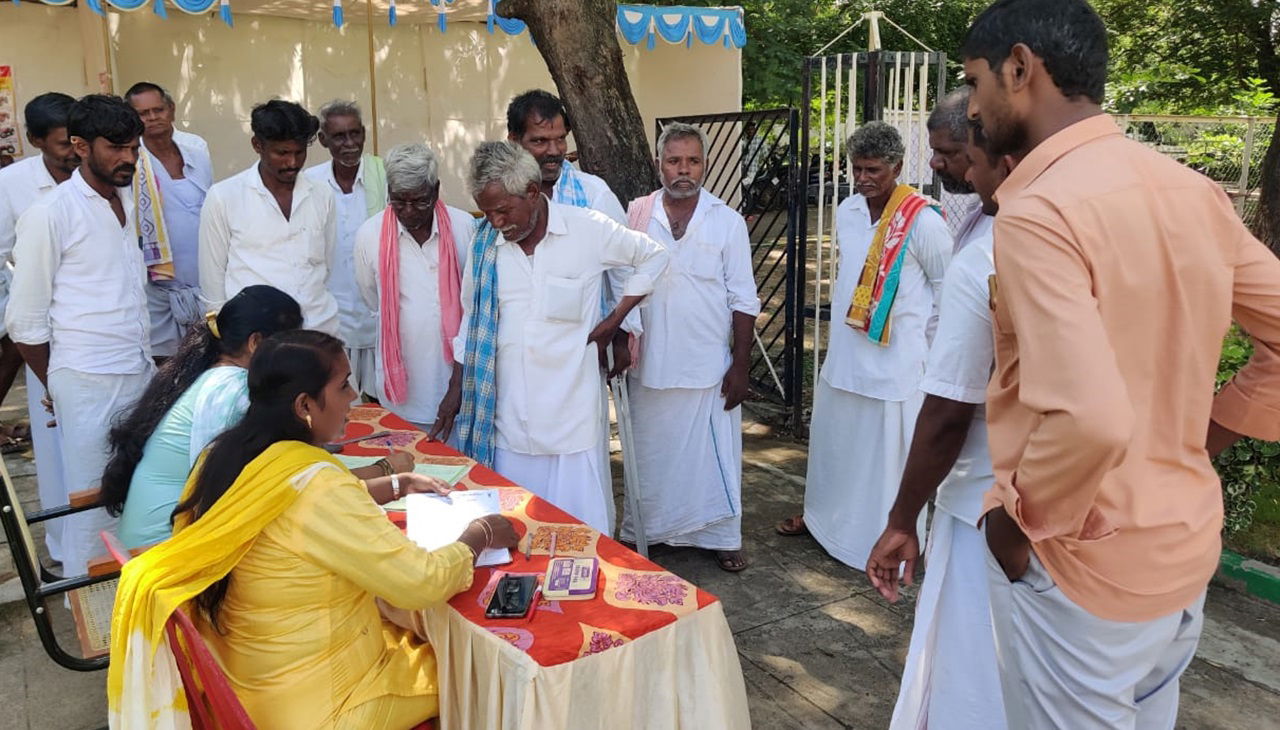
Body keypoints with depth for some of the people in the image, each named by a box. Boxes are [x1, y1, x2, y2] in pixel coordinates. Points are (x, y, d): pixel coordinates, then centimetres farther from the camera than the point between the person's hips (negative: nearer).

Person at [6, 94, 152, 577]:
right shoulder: (50, 214, -9)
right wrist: (58, 388, 3)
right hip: (89, 386, -5)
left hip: (142, 374, 6)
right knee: (92, 507, 5)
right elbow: (25, 322, -6)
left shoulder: (132, 202, 9)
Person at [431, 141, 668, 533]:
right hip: (506, 411, 3)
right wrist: (456, 389, 13)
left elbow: (653, 257, 9)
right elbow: (471, 319, 14)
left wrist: (615, 318, 2)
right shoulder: (485, 242, 3)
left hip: (571, 409, -2)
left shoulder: (588, 229, -6)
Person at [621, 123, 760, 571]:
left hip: (709, 366, -1)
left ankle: (721, 537, 24)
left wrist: (740, 366, -5)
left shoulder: (727, 222, -1)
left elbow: (743, 301, -1)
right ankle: (641, 533, 30)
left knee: (714, 454, 7)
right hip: (650, 365, 1)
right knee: (650, 453, 13)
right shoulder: (637, 215, 2)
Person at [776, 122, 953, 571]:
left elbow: (947, 289, -7)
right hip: (843, 354, 7)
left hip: (894, 361, -7)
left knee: (888, 451, 1)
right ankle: (822, 514, 38)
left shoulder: (923, 221, -15)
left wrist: (925, 343, -3)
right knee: (832, 440, 19)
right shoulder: (846, 210, 6)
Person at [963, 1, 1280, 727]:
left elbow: (1089, 417, -33)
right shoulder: (1192, 190, 1)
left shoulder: (1038, 211, -24)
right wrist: (1206, 434, 9)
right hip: (1185, 545, 8)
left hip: (1082, 564, -7)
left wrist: (1016, 516, -17)